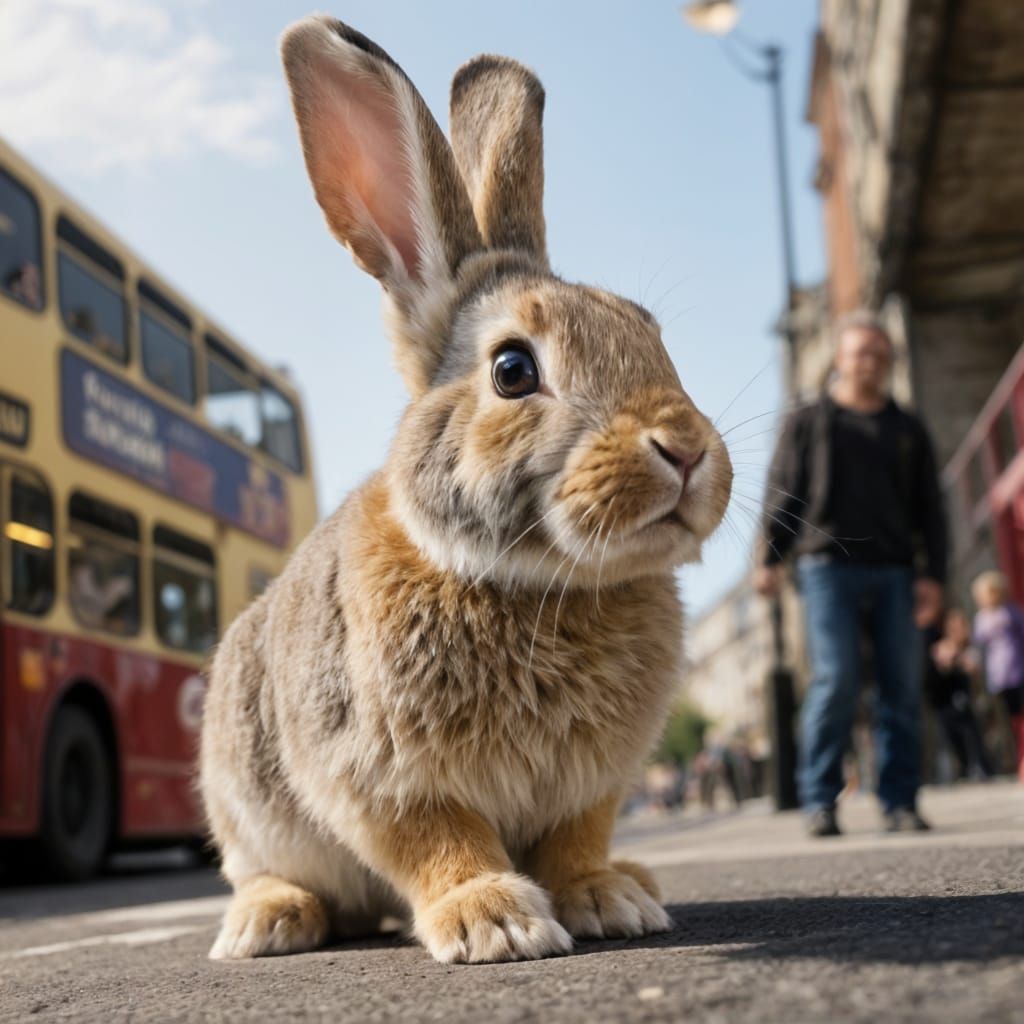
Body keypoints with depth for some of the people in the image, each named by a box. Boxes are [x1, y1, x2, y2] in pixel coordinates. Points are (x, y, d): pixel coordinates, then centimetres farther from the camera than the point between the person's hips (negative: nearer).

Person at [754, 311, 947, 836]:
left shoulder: (907, 429, 20)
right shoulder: (807, 423, 14)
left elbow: (930, 509, 16)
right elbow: (783, 495, 5)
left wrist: (932, 574, 4)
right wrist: (770, 557, -8)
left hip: (895, 572, 3)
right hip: (829, 566, -3)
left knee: (902, 686, -2)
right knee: (835, 681, -11)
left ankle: (900, 802, 3)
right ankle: (819, 801, -4)